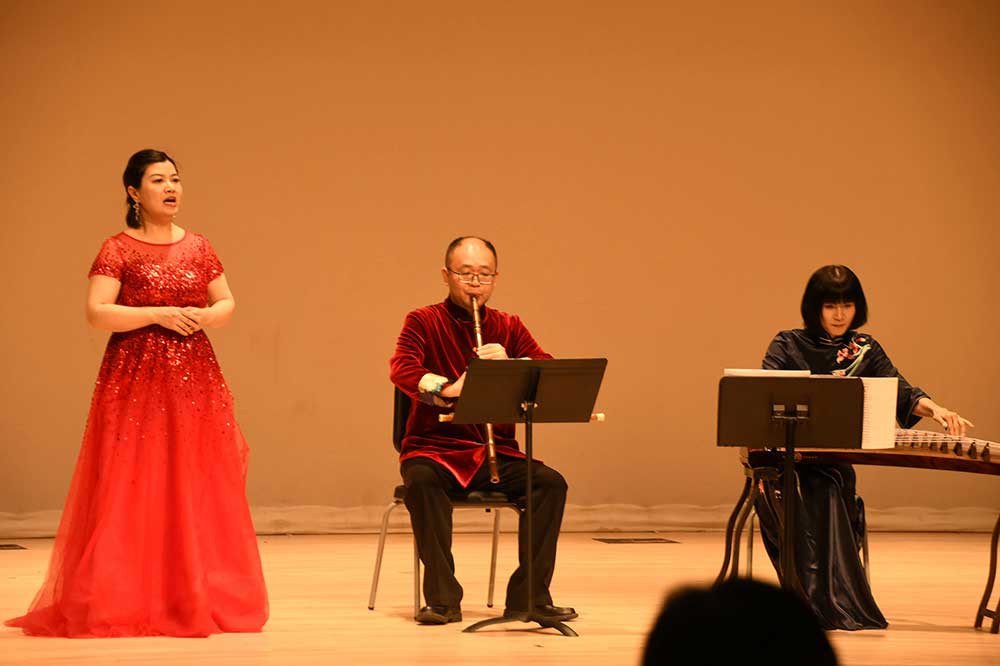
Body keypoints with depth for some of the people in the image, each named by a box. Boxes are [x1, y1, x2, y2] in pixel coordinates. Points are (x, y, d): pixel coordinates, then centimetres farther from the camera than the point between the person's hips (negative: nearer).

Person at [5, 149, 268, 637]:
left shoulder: (198, 248, 12)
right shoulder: (118, 250, -2)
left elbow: (227, 304, 17)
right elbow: (97, 313, -11)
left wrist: (206, 316, -5)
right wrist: (160, 314, -17)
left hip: (194, 377, 4)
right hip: (135, 379, -4)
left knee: (198, 487, 2)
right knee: (133, 490, -7)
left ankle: (196, 597, 9)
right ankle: (126, 598, -3)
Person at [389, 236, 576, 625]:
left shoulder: (509, 327, 11)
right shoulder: (423, 322, 2)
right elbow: (401, 370, -17)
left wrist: (509, 364, -23)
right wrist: (448, 387, -36)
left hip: (495, 451, 3)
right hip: (434, 447, -3)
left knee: (551, 482, -23)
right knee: (421, 480, -36)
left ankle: (529, 595, -18)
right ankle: (442, 599, -29)